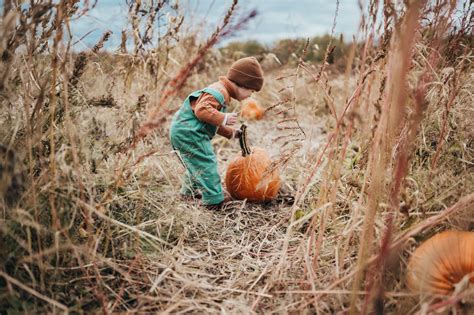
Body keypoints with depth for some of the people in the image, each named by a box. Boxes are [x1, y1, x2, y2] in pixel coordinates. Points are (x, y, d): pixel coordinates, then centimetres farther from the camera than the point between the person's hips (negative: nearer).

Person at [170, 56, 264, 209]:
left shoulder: (222, 92, 17)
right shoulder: (219, 92, -18)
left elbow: (214, 124, 25)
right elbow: (202, 110, -32)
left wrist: (231, 133, 20)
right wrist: (223, 118, -28)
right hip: (188, 133, -11)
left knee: (198, 163, 24)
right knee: (206, 164, -9)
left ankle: (189, 192, 40)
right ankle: (214, 200, -5)